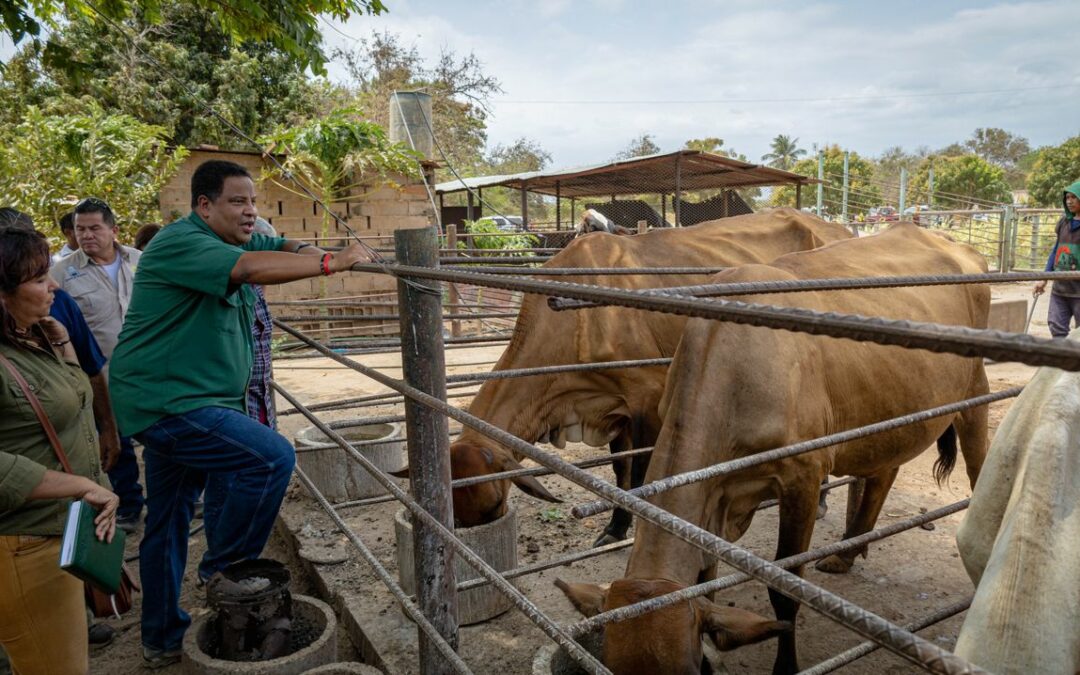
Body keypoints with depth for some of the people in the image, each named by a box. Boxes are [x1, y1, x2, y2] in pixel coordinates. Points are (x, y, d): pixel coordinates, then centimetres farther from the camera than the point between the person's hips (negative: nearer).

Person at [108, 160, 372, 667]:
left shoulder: (236, 240, 12)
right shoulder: (181, 243, -17)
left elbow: (287, 248, 11)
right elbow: (251, 268, -32)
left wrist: (323, 255, -11)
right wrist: (332, 264, -30)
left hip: (169, 401, 10)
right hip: (166, 401, -10)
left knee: (168, 521, 17)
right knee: (273, 458, -20)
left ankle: (162, 639, 32)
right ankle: (228, 570, 1)